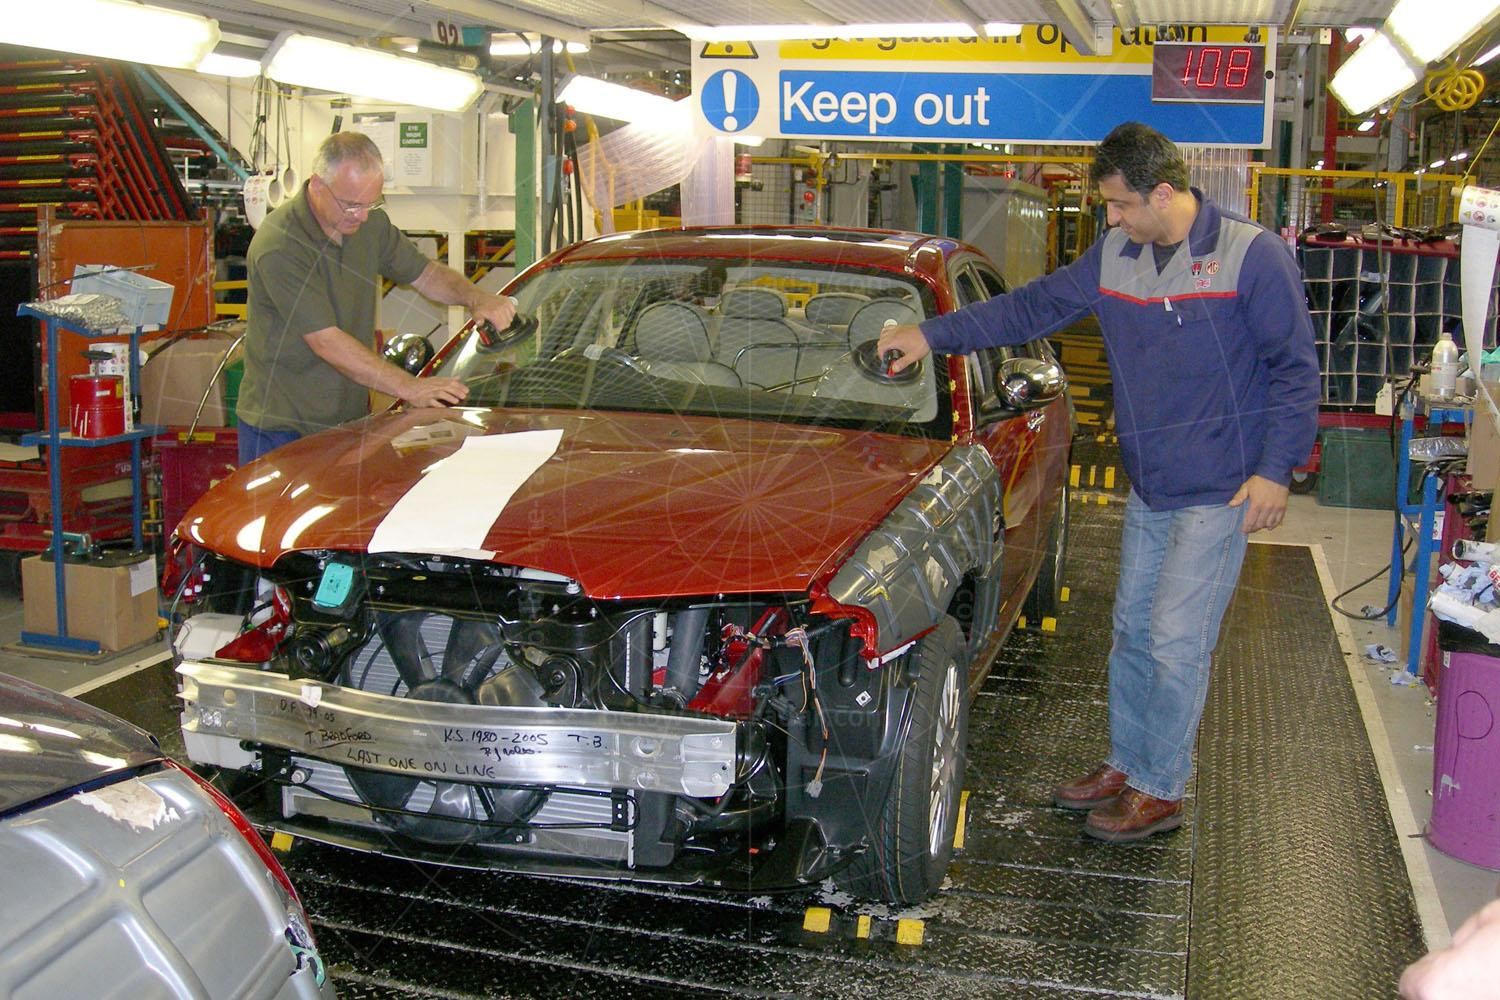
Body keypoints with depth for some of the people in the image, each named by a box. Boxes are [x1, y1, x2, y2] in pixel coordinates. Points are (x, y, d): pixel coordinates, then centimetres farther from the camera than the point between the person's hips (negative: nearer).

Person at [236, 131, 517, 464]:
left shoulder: (371, 224, 2)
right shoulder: (279, 246, -22)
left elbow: (426, 273, 14)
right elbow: (327, 342, -25)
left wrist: (475, 298, -7)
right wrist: (409, 388, -27)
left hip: (350, 420, 6)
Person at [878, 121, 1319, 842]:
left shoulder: (1251, 255, -11)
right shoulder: (1114, 256, 5)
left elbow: (1294, 367, -8)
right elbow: (1031, 308, 10)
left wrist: (1276, 468, -13)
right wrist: (933, 334, 5)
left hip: (1218, 491, -6)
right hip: (1148, 486, 6)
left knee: (1175, 642, -2)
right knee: (1132, 632, 14)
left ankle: (1160, 791, 14)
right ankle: (1125, 765, 31)